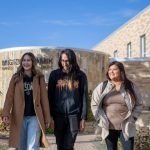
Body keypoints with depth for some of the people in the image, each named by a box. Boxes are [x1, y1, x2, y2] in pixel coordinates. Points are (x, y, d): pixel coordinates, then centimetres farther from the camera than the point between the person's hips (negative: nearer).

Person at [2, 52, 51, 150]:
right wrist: (6, 114, -17)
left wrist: (47, 118, -2)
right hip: (19, 117, 2)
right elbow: (9, 96, -4)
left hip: (35, 117, -2)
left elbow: (44, 98, 1)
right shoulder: (16, 78, 5)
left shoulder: (39, 77, 3)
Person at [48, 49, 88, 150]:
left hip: (74, 116, -1)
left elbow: (84, 97, 1)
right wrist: (50, 116, -1)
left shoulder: (80, 76, 0)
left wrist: (83, 118, -2)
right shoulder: (54, 74, 1)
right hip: (58, 116, 1)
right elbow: (50, 96, 3)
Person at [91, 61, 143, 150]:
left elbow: (138, 104, 8)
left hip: (126, 128, 0)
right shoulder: (102, 86, 0)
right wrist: (101, 119, -3)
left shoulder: (131, 86, 1)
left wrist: (132, 119, -1)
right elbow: (94, 104, 4)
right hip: (108, 127, 1)